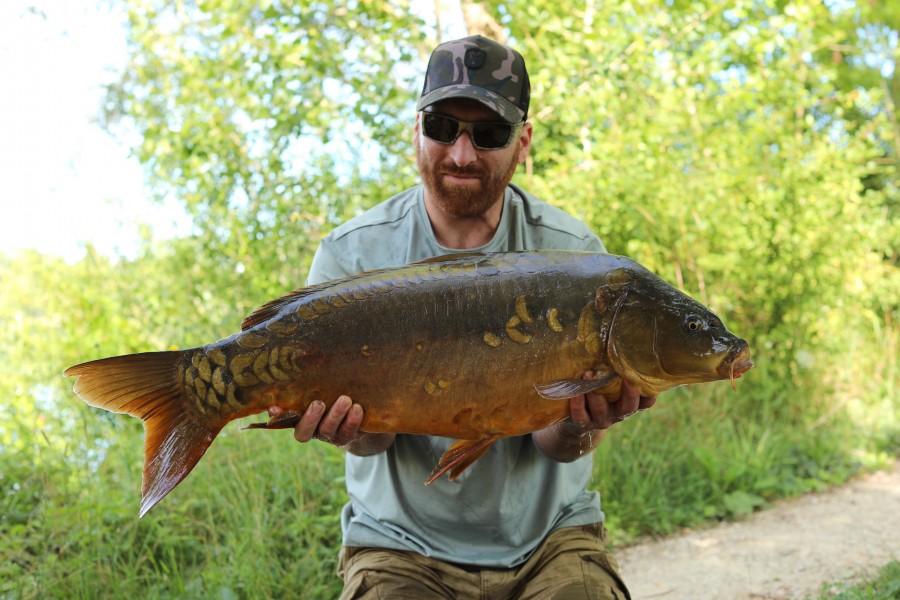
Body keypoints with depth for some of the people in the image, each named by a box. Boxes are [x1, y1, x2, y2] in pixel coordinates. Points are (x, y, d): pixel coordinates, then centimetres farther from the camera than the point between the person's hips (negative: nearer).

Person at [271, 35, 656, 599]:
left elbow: (552, 444, -9)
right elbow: (372, 439, -10)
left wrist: (577, 428, -31)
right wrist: (355, 428, -33)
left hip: (547, 536, 1)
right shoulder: (351, 255, -6)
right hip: (404, 542, 0)